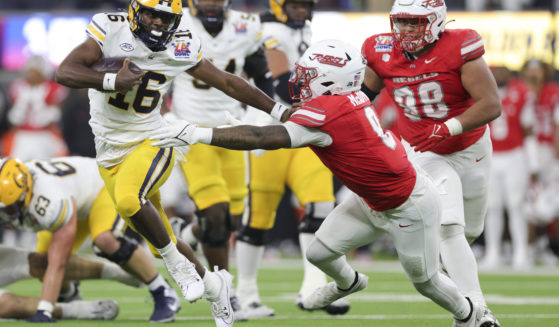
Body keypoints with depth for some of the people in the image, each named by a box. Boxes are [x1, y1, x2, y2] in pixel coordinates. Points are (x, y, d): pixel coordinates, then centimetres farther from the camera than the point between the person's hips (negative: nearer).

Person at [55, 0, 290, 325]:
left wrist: (280, 112, 5)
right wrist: (112, 81, -32)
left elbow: (228, 82, 5)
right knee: (160, 241, 7)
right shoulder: (111, 30, -11)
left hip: (150, 141, -1)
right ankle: (214, 286, 32)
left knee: (128, 200, -34)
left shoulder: (181, 47, -5)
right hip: (111, 153, 2)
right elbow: (65, 72, -20)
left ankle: (177, 263, -13)